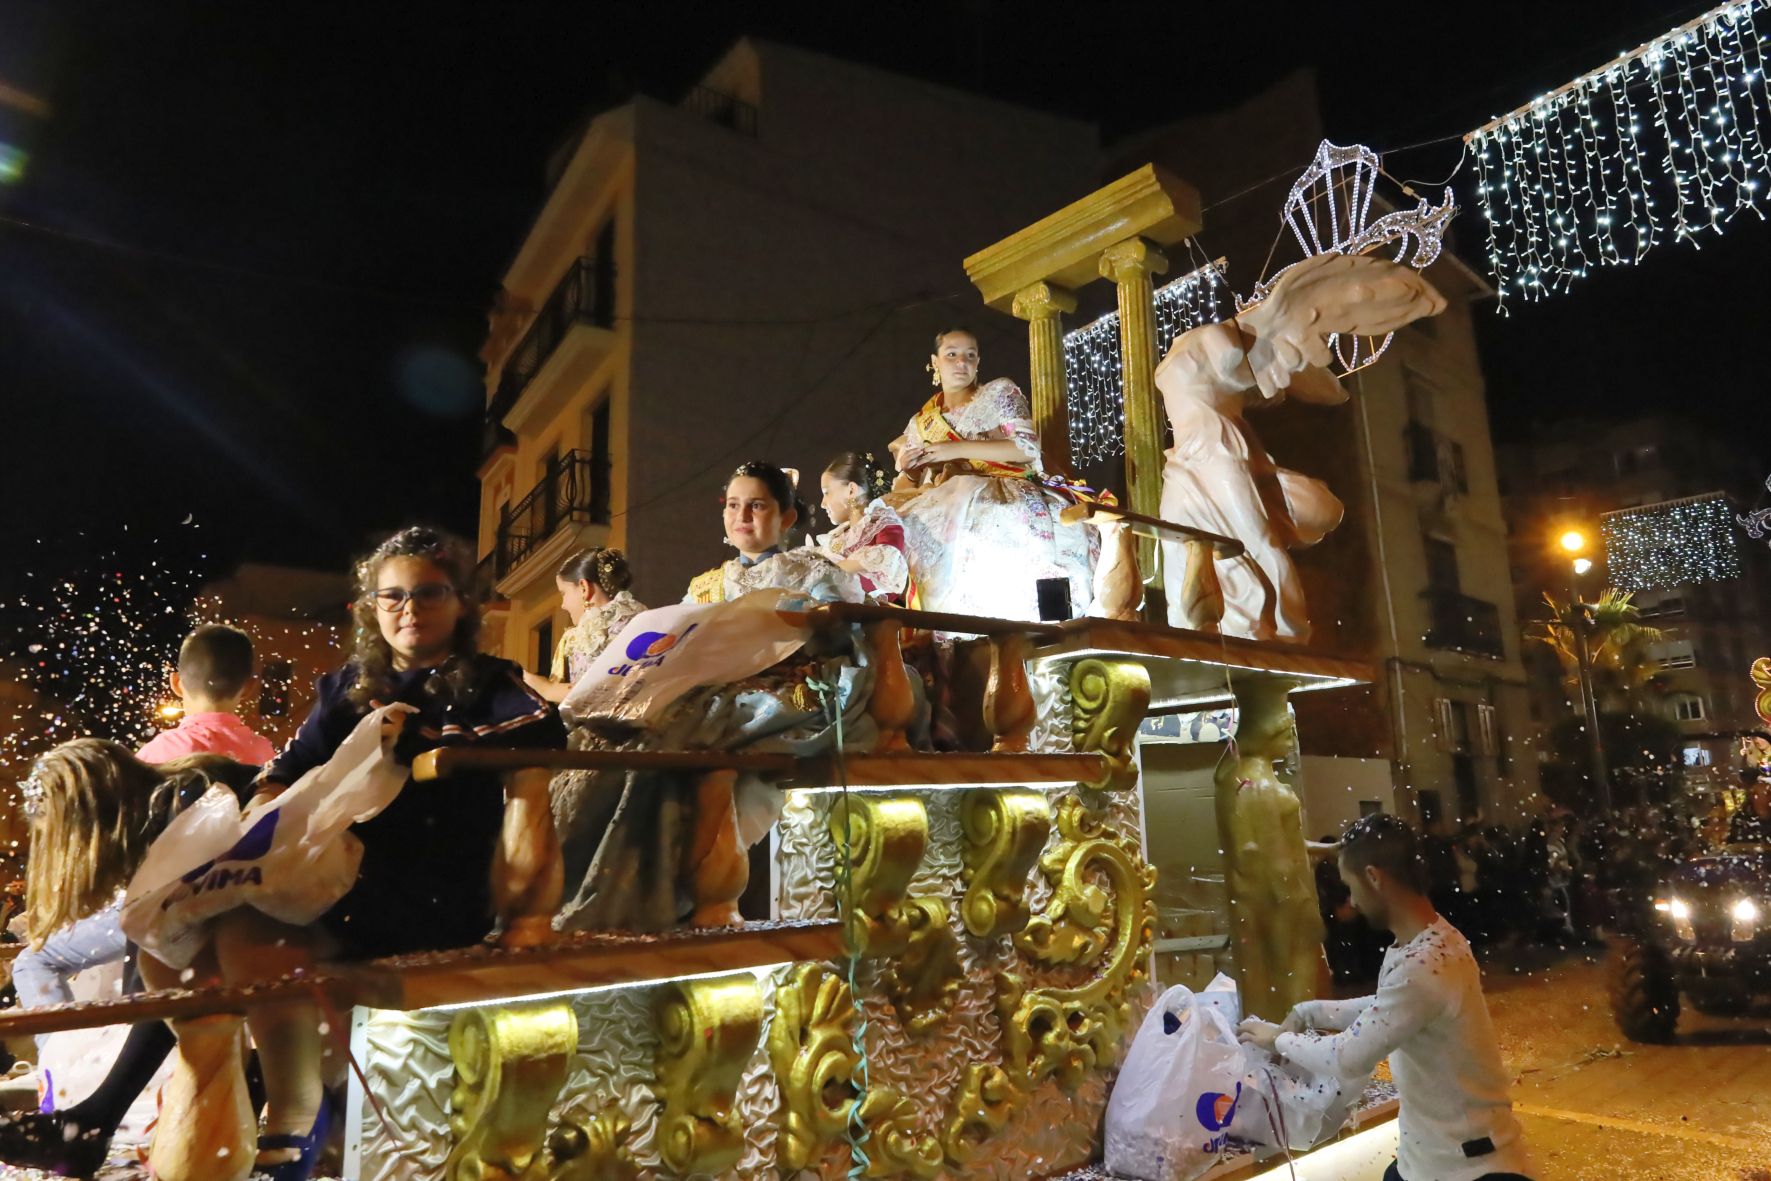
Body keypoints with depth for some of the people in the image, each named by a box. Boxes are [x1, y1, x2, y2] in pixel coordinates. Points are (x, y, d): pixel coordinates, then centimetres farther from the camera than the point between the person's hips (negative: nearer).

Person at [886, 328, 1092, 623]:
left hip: (999, 496, -4)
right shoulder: (921, 422, 21)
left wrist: (960, 448, -9)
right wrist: (906, 465, -5)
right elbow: (907, 482, 20)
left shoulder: (998, 393, 11)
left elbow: (1029, 448, -4)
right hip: (941, 505, 4)